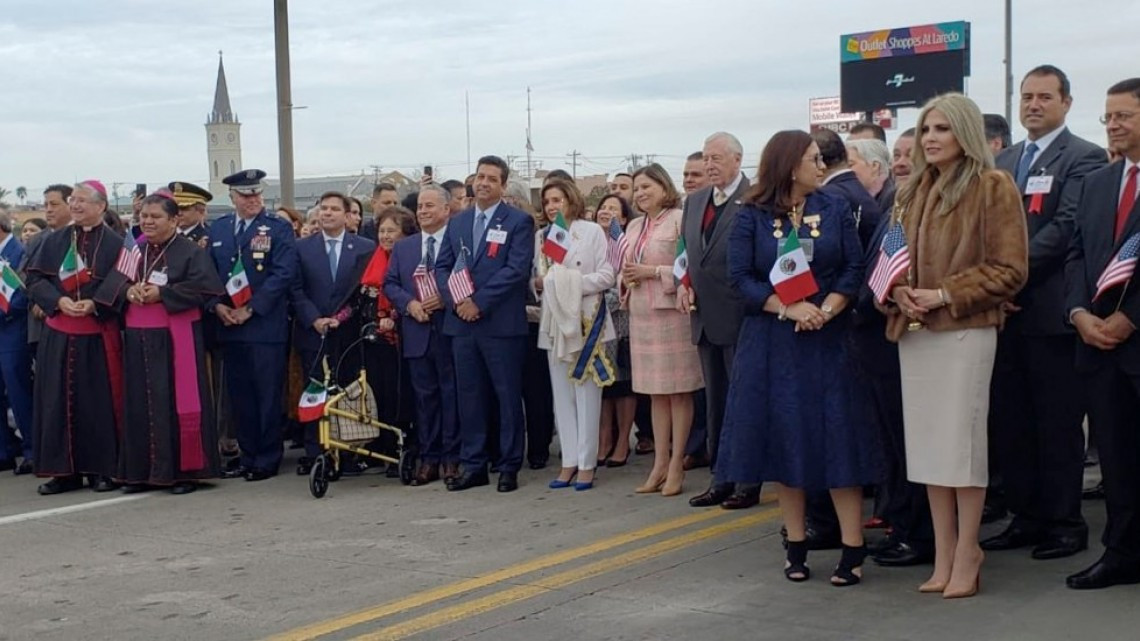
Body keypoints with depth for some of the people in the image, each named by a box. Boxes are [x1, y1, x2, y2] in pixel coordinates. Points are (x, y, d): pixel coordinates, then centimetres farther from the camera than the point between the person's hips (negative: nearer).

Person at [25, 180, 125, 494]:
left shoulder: (115, 244, -2)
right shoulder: (54, 242, 10)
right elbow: (35, 279, 4)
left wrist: (94, 304, -20)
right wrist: (59, 300, -13)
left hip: (98, 336, -4)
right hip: (58, 335, 4)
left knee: (99, 401, 0)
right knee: (58, 400, 4)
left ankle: (101, 468, 8)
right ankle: (64, 469, 10)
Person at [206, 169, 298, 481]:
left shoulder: (278, 228, -1)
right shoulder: (218, 229, 13)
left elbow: (283, 274, -10)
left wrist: (251, 309, -14)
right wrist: (217, 305, -4)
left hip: (266, 325, -4)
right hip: (229, 326, 5)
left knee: (268, 395, 0)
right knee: (239, 395, 9)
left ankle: (267, 460, 9)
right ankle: (248, 457, 18)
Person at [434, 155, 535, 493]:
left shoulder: (519, 221, -1)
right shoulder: (457, 223, 15)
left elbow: (517, 269, -12)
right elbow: (442, 266, 12)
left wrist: (479, 301, -16)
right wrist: (456, 301, -6)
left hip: (501, 323, -5)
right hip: (462, 324, 5)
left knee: (508, 396, 1)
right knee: (469, 395, 8)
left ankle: (509, 466, 9)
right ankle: (473, 465, 15)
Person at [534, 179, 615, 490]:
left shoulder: (592, 231, 1)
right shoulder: (541, 236, 14)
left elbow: (607, 276, -4)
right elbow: (535, 276, 14)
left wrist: (572, 282, -15)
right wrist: (539, 284, -8)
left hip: (586, 320, -4)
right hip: (555, 321, 4)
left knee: (586, 392, -4)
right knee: (561, 394, 6)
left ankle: (586, 463, 1)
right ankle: (569, 460, 11)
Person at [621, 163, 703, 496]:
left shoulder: (679, 219, -7)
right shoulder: (634, 226, 16)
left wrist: (653, 272, -16)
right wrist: (627, 278, 1)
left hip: (672, 311, -7)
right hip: (641, 313, 7)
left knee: (678, 391, 0)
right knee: (655, 393, 10)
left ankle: (676, 465, 5)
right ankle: (660, 463, 15)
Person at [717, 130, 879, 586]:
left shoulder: (835, 209, 5)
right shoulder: (751, 217, 1)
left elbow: (854, 267, 0)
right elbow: (740, 276, -6)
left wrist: (826, 311, -16)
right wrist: (789, 308, -17)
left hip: (827, 339, 0)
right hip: (771, 342, 0)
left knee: (838, 438, -3)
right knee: (783, 440, 4)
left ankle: (853, 549, 0)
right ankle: (796, 546, 14)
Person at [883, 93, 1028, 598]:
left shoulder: (993, 187, -4)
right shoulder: (914, 191, 14)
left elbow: (1010, 269, -8)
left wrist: (945, 295, -15)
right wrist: (899, 291, -1)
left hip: (966, 329, -6)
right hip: (914, 330, 6)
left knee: (960, 439, -3)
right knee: (926, 441, 6)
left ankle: (966, 555, 7)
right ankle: (944, 554, 14)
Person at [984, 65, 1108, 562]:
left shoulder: (1083, 158, -4)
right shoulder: (1003, 161, 18)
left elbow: (1066, 226, -15)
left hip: (1050, 310, -6)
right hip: (1005, 308, 7)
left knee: (1058, 423, 0)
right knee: (1008, 420, 9)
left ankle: (1065, 521, 10)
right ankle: (1026, 516, 19)